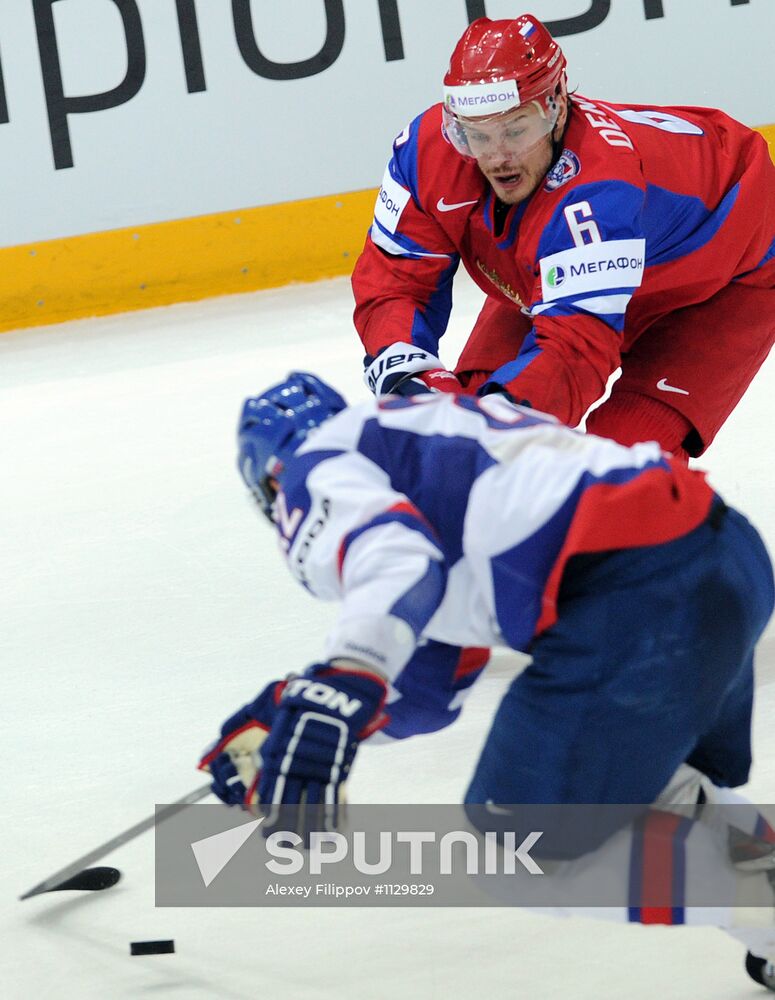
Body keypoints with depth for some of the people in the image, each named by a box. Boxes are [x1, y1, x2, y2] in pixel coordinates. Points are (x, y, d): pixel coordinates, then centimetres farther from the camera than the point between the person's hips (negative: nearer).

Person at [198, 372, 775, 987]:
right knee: (674, 788, 34)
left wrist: (328, 697, -28)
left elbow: (393, 558, -16)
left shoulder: (313, 465, 9)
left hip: (631, 600, -9)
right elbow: (428, 689, 40)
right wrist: (277, 714, 45)